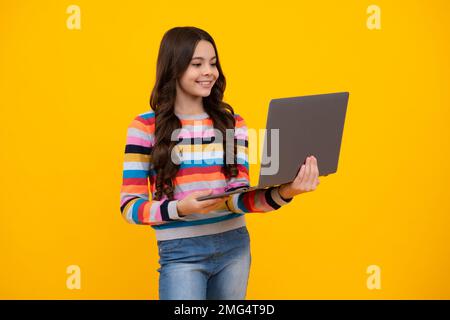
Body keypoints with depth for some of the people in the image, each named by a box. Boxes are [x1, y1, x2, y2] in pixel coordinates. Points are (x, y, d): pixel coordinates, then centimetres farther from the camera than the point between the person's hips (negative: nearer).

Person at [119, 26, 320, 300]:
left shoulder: (232, 122, 4)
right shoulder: (146, 126, -6)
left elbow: (238, 196, -4)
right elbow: (130, 205, -7)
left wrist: (283, 193, -24)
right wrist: (181, 208, -24)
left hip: (235, 246, 4)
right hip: (181, 253, -3)